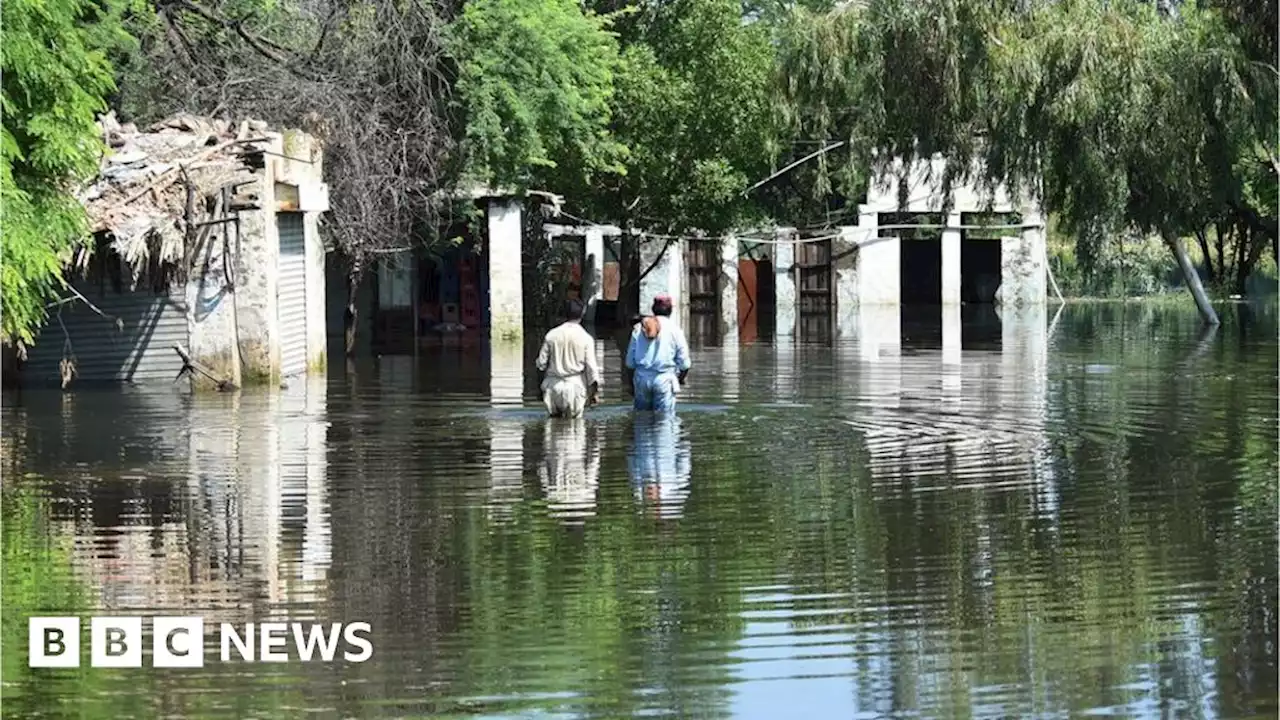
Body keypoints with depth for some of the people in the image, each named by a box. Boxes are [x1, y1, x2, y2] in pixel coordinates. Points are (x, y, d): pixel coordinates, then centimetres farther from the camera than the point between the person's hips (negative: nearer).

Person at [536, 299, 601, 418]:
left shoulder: (551, 335, -1)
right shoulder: (586, 338, -6)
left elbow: (541, 363, 2)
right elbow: (591, 366, -7)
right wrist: (595, 390, -1)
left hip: (553, 386, 2)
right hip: (576, 386, -2)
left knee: (554, 416, 12)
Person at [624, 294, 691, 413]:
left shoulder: (638, 329, 7)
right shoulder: (674, 330, -2)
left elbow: (630, 362, 8)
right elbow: (684, 363, -1)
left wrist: (632, 384, 18)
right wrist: (680, 378, 19)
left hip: (641, 377, 3)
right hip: (664, 379, -3)